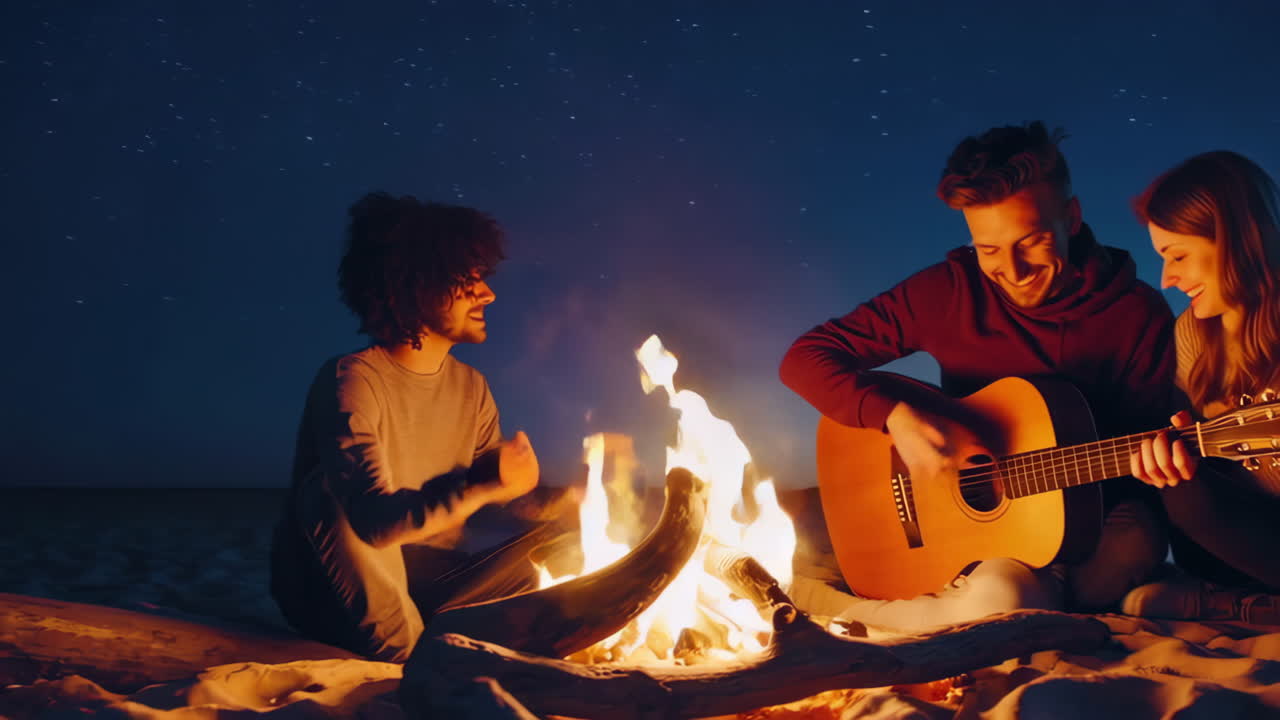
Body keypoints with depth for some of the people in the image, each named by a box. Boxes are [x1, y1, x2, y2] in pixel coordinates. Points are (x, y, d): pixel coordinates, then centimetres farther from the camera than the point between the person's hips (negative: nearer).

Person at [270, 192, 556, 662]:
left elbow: (497, 513, 0)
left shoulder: (472, 389, 0)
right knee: (332, 490, -33)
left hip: (424, 580, 5)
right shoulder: (352, 381, -21)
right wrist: (487, 485, -28)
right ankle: (412, 656, -22)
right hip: (331, 589, -4)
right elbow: (377, 521, -34)